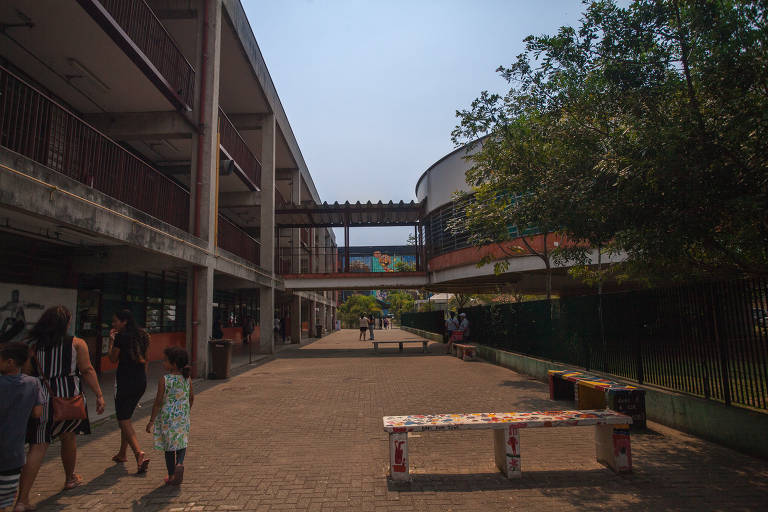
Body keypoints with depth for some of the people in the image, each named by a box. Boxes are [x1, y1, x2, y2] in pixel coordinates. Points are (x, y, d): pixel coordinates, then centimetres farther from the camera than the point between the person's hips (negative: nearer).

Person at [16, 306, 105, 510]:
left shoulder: (33, 345, 0)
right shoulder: (77, 344, -5)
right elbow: (87, 371, -6)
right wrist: (99, 395, -1)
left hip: (41, 399, 1)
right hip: (69, 397, -1)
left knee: (38, 447, 4)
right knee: (68, 437, 20)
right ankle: (70, 478, 40)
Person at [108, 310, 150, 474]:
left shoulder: (121, 336, -11)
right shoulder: (142, 335, 8)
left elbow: (113, 359, -2)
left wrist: (112, 341, 6)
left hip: (124, 380, -7)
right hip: (141, 381, 7)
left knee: (123, 419, -3)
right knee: (126, 417, 21)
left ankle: (140, 454, -18)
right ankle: (122, 453, 31)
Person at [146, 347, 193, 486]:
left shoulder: (164, 380, -16)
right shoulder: (186, 378, -2)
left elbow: (158, 402, -14)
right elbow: (191, 397, 7)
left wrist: (151, 421, -5)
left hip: (167, 417, -3)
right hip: (183, 417, 3)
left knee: (169, 447, 11)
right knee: (181, 443, 19)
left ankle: (171, 476, 19)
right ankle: (179, 463, -7)